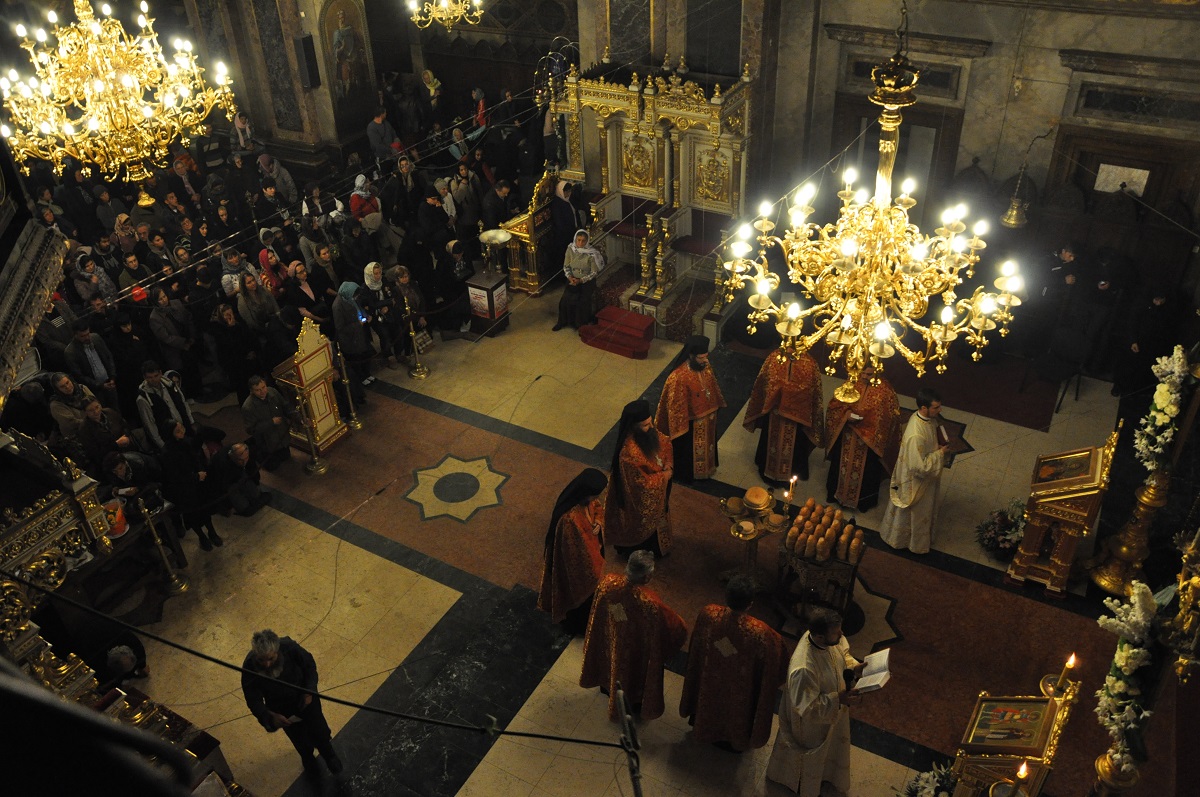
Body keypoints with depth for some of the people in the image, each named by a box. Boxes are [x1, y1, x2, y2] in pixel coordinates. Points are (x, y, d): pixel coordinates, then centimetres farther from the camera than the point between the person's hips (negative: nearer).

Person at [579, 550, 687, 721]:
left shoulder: (608, 583, -30)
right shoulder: (650, 603, -42)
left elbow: (597, 616, -8)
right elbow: (676, 628, -26)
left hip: (610, 643, 4)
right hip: (637, 653, -4)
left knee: (615, 665, 37)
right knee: (635, 673, 29)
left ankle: (608, 686, 67)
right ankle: (634, 703, 58)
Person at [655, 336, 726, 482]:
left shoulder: (705, 366, -14)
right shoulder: (680, 377, -35)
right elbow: (677, 406, -25)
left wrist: (715, 408, 16)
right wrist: (681, 427, -17)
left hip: (708, 417, 7)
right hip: (691, 423, -7)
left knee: (707, 444, 30)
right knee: (689, 450, 20)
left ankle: (706, 468, 56)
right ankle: (688, 474, 46)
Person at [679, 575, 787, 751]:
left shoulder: (707, 614, -30)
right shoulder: (760, 633, -39)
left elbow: (695, 649, -10)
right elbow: (771, 668, -19)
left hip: (710, 681, 3)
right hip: (739, 690, -2)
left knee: (711, 705, 34)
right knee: (735, 714, 30)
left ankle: (706, 728, 62)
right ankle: (733, 739, 57)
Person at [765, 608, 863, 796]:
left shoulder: (830, 638, -22)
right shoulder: (804, 669, -45)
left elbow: (842, 652, 2)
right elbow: (807, 708, -33)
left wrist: (854, 666, -14)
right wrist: (837, 699, -31)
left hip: (830, 711, 7)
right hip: (811, 720, -7)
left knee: (826, 747, 34)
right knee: (811, 755, 24)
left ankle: (821, 775, 64)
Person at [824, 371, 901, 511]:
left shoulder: (884, 390, -12)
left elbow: (888, 415, -15)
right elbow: (835, 403, 3)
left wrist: (863, 419, -24)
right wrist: (846, 413, -16)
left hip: (869, 438, -3)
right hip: (847, 437, 3)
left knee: (865, 469, 9)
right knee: (842, 464, 18)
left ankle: (863, 500, 28)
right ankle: (836, 493, 38)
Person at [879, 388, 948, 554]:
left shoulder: (926, 417, -13)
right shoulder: (916, 435, -41)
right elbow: (919, 466, -33)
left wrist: (938, 445, -5)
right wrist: (939, 454, -24)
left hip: (925, 477, 9)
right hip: (915, 481, -9)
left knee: (923, 509, 31)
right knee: (914, 513, 19)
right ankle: (915, 542, 44)